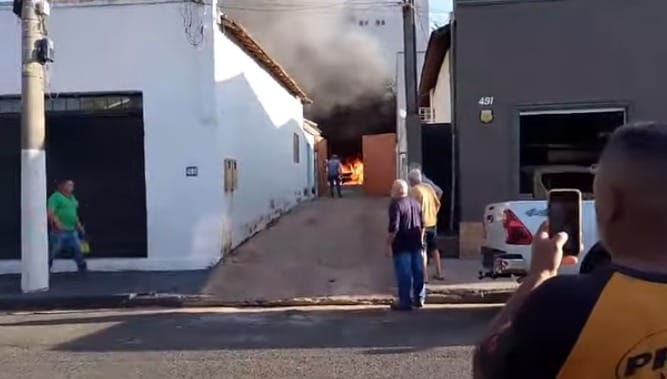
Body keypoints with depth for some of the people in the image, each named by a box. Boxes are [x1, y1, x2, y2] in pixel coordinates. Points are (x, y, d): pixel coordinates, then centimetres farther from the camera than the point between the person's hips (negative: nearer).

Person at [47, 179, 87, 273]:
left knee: (78, 250, 6)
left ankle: (83, 269, 13)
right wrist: (57, 223, -29)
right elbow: (50, 213, -18)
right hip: (59, 231, -7)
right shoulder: (55, 197, -8)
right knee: (53, 252, 0)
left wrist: (79, 225, 22)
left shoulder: (72, 198, 17)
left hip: (72, 231, 7)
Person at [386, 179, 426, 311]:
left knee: (404, 273, -3)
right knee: (418, 270, 12)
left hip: (402, 244, -8)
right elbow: (422, 224, 16)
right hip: (416, 242, 8)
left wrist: (388, 243, -13)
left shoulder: (395, 205, -14)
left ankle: (405, 302, 1)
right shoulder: (415, 202, 11)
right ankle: (419, 298, 21)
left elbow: (394, 227, -20)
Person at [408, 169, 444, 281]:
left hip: (421, 224, -7)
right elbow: (438, 203, 10)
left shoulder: (414, 190, -14)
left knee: (422, 251, 1)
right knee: (434, 249, 18)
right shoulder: (429, 187, 6)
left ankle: (425, 276, 4)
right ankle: (439, 274, 24)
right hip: (433, 223, 7)